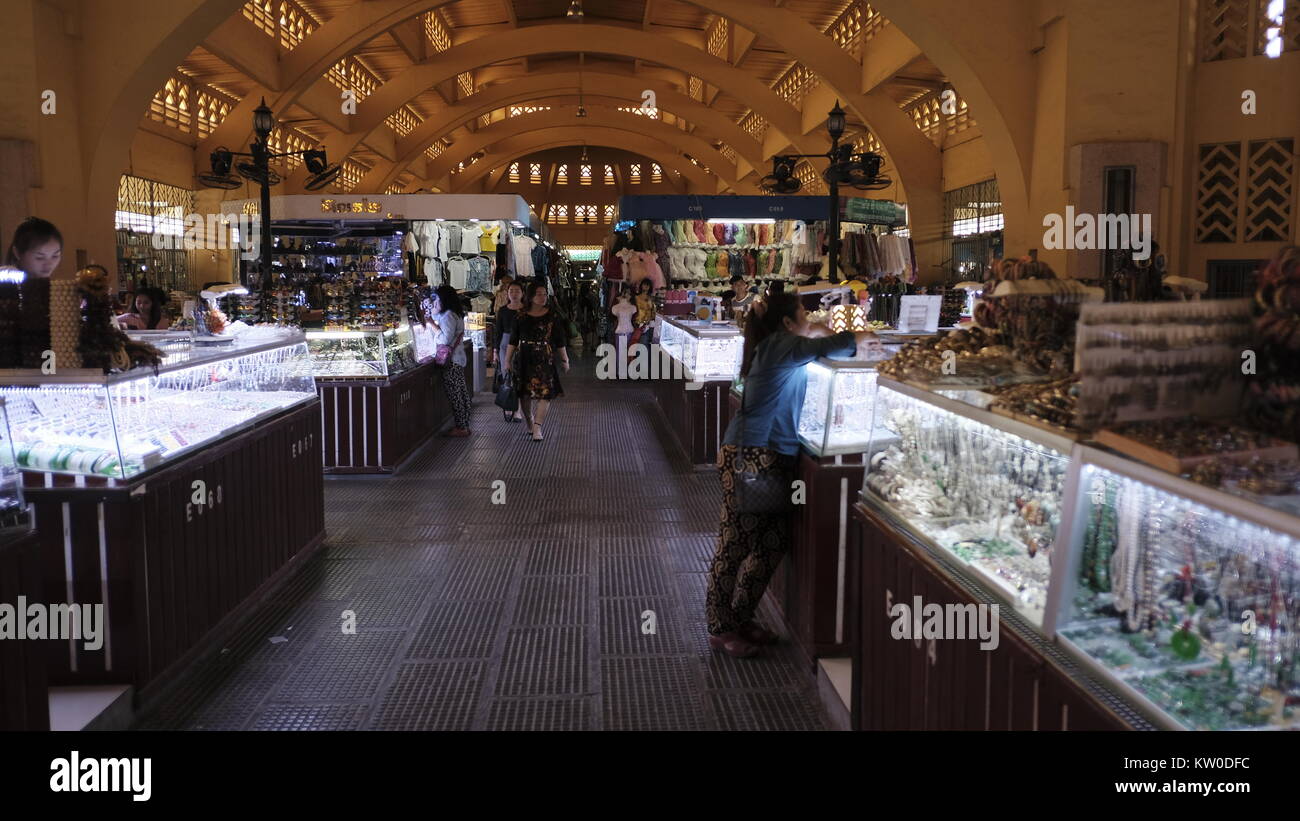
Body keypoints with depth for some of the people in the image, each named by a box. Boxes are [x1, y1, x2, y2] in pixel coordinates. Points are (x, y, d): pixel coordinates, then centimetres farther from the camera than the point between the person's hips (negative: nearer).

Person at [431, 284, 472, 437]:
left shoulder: (448, 315, -16)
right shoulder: (457, 314, 14)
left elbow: (445, 339, -20)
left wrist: (433, 324, -13)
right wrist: (435, 314, 19)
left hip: (451, 361, -10)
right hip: (459, 357, 10)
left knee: (455, 395, -4)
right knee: (462, 394, 12)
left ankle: (461, 428, 0)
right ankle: (464, 425, 19)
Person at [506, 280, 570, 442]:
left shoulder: (553, 317, 2)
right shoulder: (521, 317, 4)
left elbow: (560, 341, 6)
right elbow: (513, 341, 8)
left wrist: (565, 360, 5)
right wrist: (508, 360, 5)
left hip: (545, 359, -1)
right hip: (523, 359, 1)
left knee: (546, 392, -12)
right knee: (524, 393, 8)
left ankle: (537, 427, -14)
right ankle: (530, 422, 27)